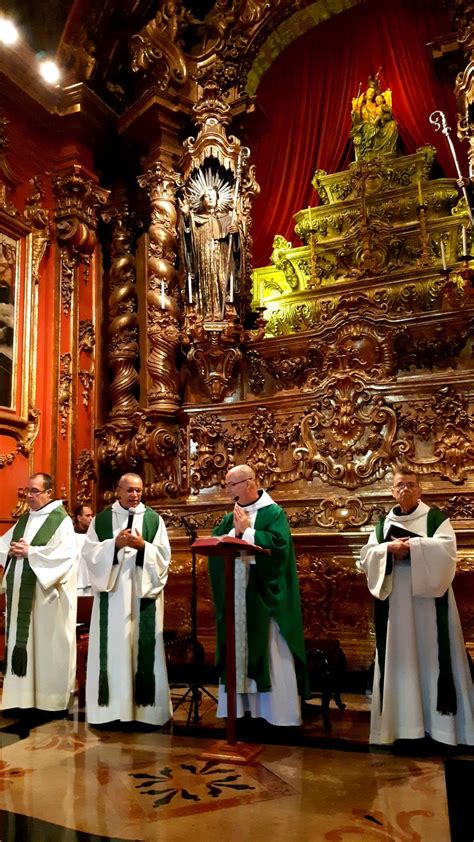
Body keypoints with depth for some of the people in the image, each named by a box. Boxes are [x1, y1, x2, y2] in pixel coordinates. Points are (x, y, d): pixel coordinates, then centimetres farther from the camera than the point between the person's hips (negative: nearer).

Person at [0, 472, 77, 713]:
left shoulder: (61, 520, -7)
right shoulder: (23, 520, 15)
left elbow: (65, 554, -18)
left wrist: (30, 552, -19)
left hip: (46, 594, -6)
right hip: (21, 593, 7)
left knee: (48, 644, 1)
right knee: (22, 641, 9)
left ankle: (51, 696, 12)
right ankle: (23, 692, 19)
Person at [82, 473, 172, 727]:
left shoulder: (154, 519, 6)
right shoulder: (101, 519, 7)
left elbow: (163, 556, 1)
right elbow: (89, 552, -1)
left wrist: (143, 546, -17)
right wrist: (115, 543, -15)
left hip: (144, 593, 0)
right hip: (111, 593, 1)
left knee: (143, 647, 0)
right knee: (112, 647, 2)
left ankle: (144, 706, 9)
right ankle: (111, 706, 11)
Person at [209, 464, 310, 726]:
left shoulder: (273, 513, -5)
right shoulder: (229, 518, 13)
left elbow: (279, 544, -19)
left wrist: (246, 531, -14)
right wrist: (234, 532, -10)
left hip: (263, 595, -6)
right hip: (235, 595, 6)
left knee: (270, 655, -1)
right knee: (238, 651, 10)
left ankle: (278, 713, 8)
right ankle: (240, 706, 20)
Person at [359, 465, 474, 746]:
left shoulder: (436, 517, 3)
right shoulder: (383, 524, 12)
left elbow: (446, 548, -13)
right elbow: (367, 556, 4)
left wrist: (411, 546, -18)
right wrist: (389, 548, -14)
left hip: (427, 598, -3)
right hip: (395, 599, 3)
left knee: (431, 653, -2)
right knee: (399, 655, 4)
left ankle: (437, 723, 7)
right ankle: (403, 722, 12)